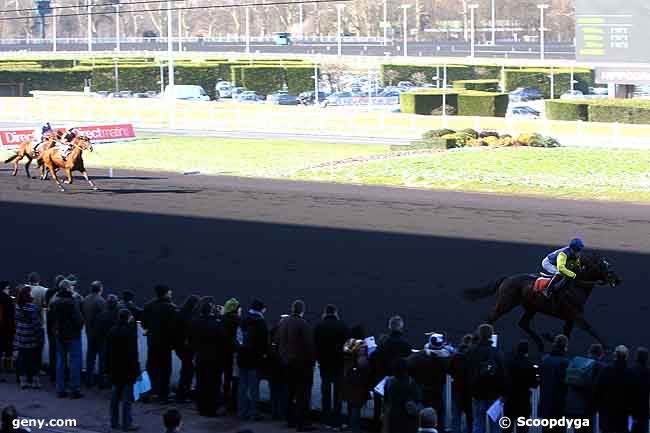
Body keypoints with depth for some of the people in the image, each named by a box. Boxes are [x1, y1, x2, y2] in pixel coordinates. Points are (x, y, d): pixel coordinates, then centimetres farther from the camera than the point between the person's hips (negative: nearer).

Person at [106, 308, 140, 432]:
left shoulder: (112, 331, 5)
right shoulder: (129, 331, -17)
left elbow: (108, 351, 10)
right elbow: (133, 352, -18)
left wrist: (108, 368, 16)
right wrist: (136, 370, -13)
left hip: (115, 368, 7)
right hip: (127, 368, -7)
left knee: (115, 395, 15)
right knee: (127, 396, -2)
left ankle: (114, 421, 20)